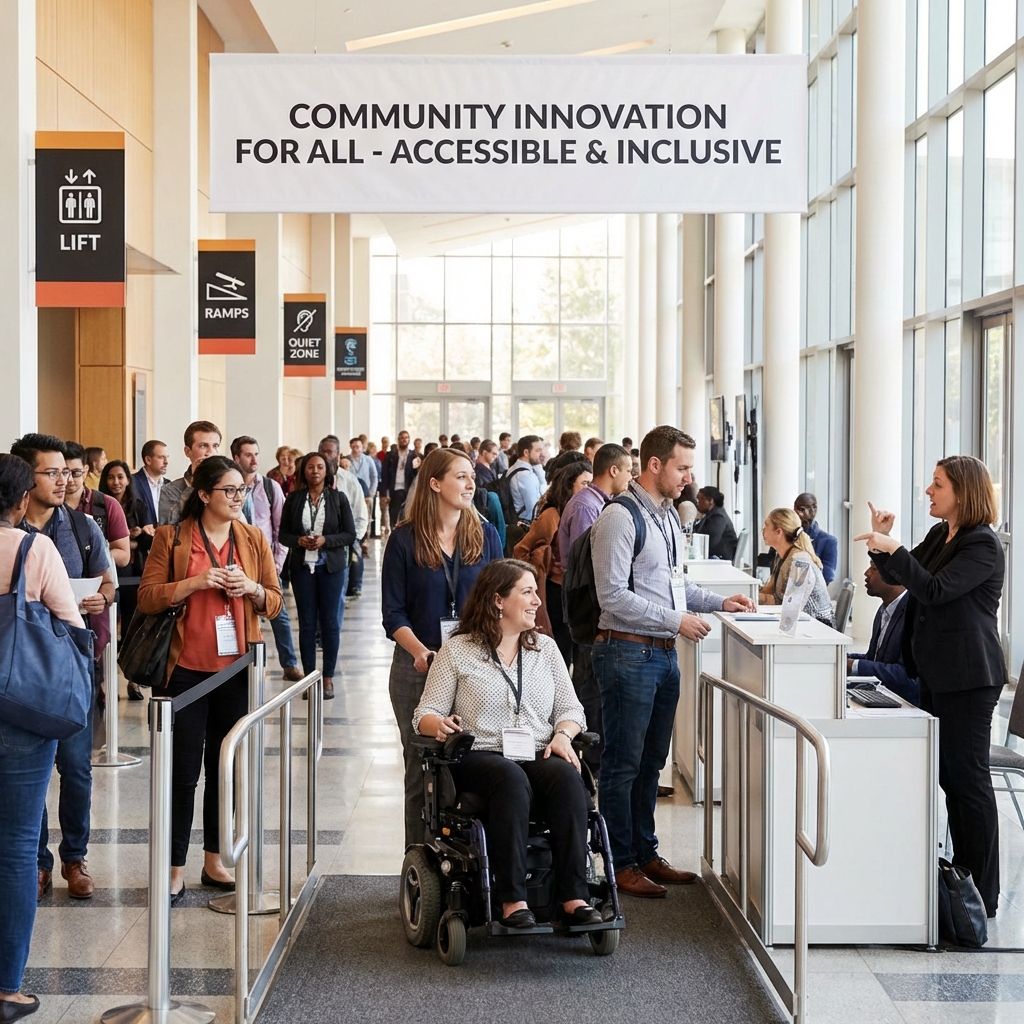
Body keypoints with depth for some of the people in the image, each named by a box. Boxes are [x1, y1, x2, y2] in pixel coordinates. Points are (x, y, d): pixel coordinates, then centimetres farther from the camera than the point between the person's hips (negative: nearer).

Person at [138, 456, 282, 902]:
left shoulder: (254, 539, 9)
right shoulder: (171, 538, -2)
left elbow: (274, 602, 12)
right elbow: (146, 598, -5)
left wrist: (253, 589, -9)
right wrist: (195, 583, -17)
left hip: (237, 667, 4)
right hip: (185, 668, -3)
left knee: (226, 766, 10)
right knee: (183, 770, 0)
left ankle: (214, 861, 22)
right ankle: (175, 871, 8)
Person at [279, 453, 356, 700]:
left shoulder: (338, 498, 0)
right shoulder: (293, 499, 3)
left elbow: (350, 535, -2)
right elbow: (283, 534, 5)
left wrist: (325, 540, -16)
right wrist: (299, 540, -14)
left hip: (331, 568, -1)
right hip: (302, 567, 1)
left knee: (330, 622, 3)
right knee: (306, 623, 5)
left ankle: (328, 678, 11)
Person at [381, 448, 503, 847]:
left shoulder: (485, 535, 6)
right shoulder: (404, 540, 0)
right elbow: (393, 613, -1)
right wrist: (419, 651, -17)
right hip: (419, 666, -1)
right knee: (421, 768, 5)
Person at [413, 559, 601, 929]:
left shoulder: (545, 647, 19)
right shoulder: (457, 651, 8)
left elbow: (570, 708, 17)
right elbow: (425, 714, 5)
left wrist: (562, 735, -5)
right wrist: (439, 725, -19)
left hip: (539, 756, 3)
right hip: (480, 757, -3)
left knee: (567, 777, -31)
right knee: (511, 779, -37)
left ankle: (574, 897, -33)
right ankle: (512, 901, -37)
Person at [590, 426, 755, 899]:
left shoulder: (668, 515, 13)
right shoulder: (620, 516, -15)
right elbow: (613, 596, -19)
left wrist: (719, 601, 10)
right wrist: (677, 620, -17)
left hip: (664, 651, 9)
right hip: (628, 652, -9)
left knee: (651, 761, 16)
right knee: (623, 764, 1)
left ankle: (646, 854, 27)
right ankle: (621, 864, 11)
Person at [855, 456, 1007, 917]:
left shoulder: (983, 545, -14)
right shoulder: (939, 536, 12)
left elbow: (936, 591, -23)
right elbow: (902, 581, 15)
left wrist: (894, 550, -25)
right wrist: (882, 543, 1)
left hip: (968, 677, -9)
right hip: (937, 672, 9)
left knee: (968, 776, -3)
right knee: (949, 775, 14)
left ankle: (982, 893, 5)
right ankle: (962, 875, 24)